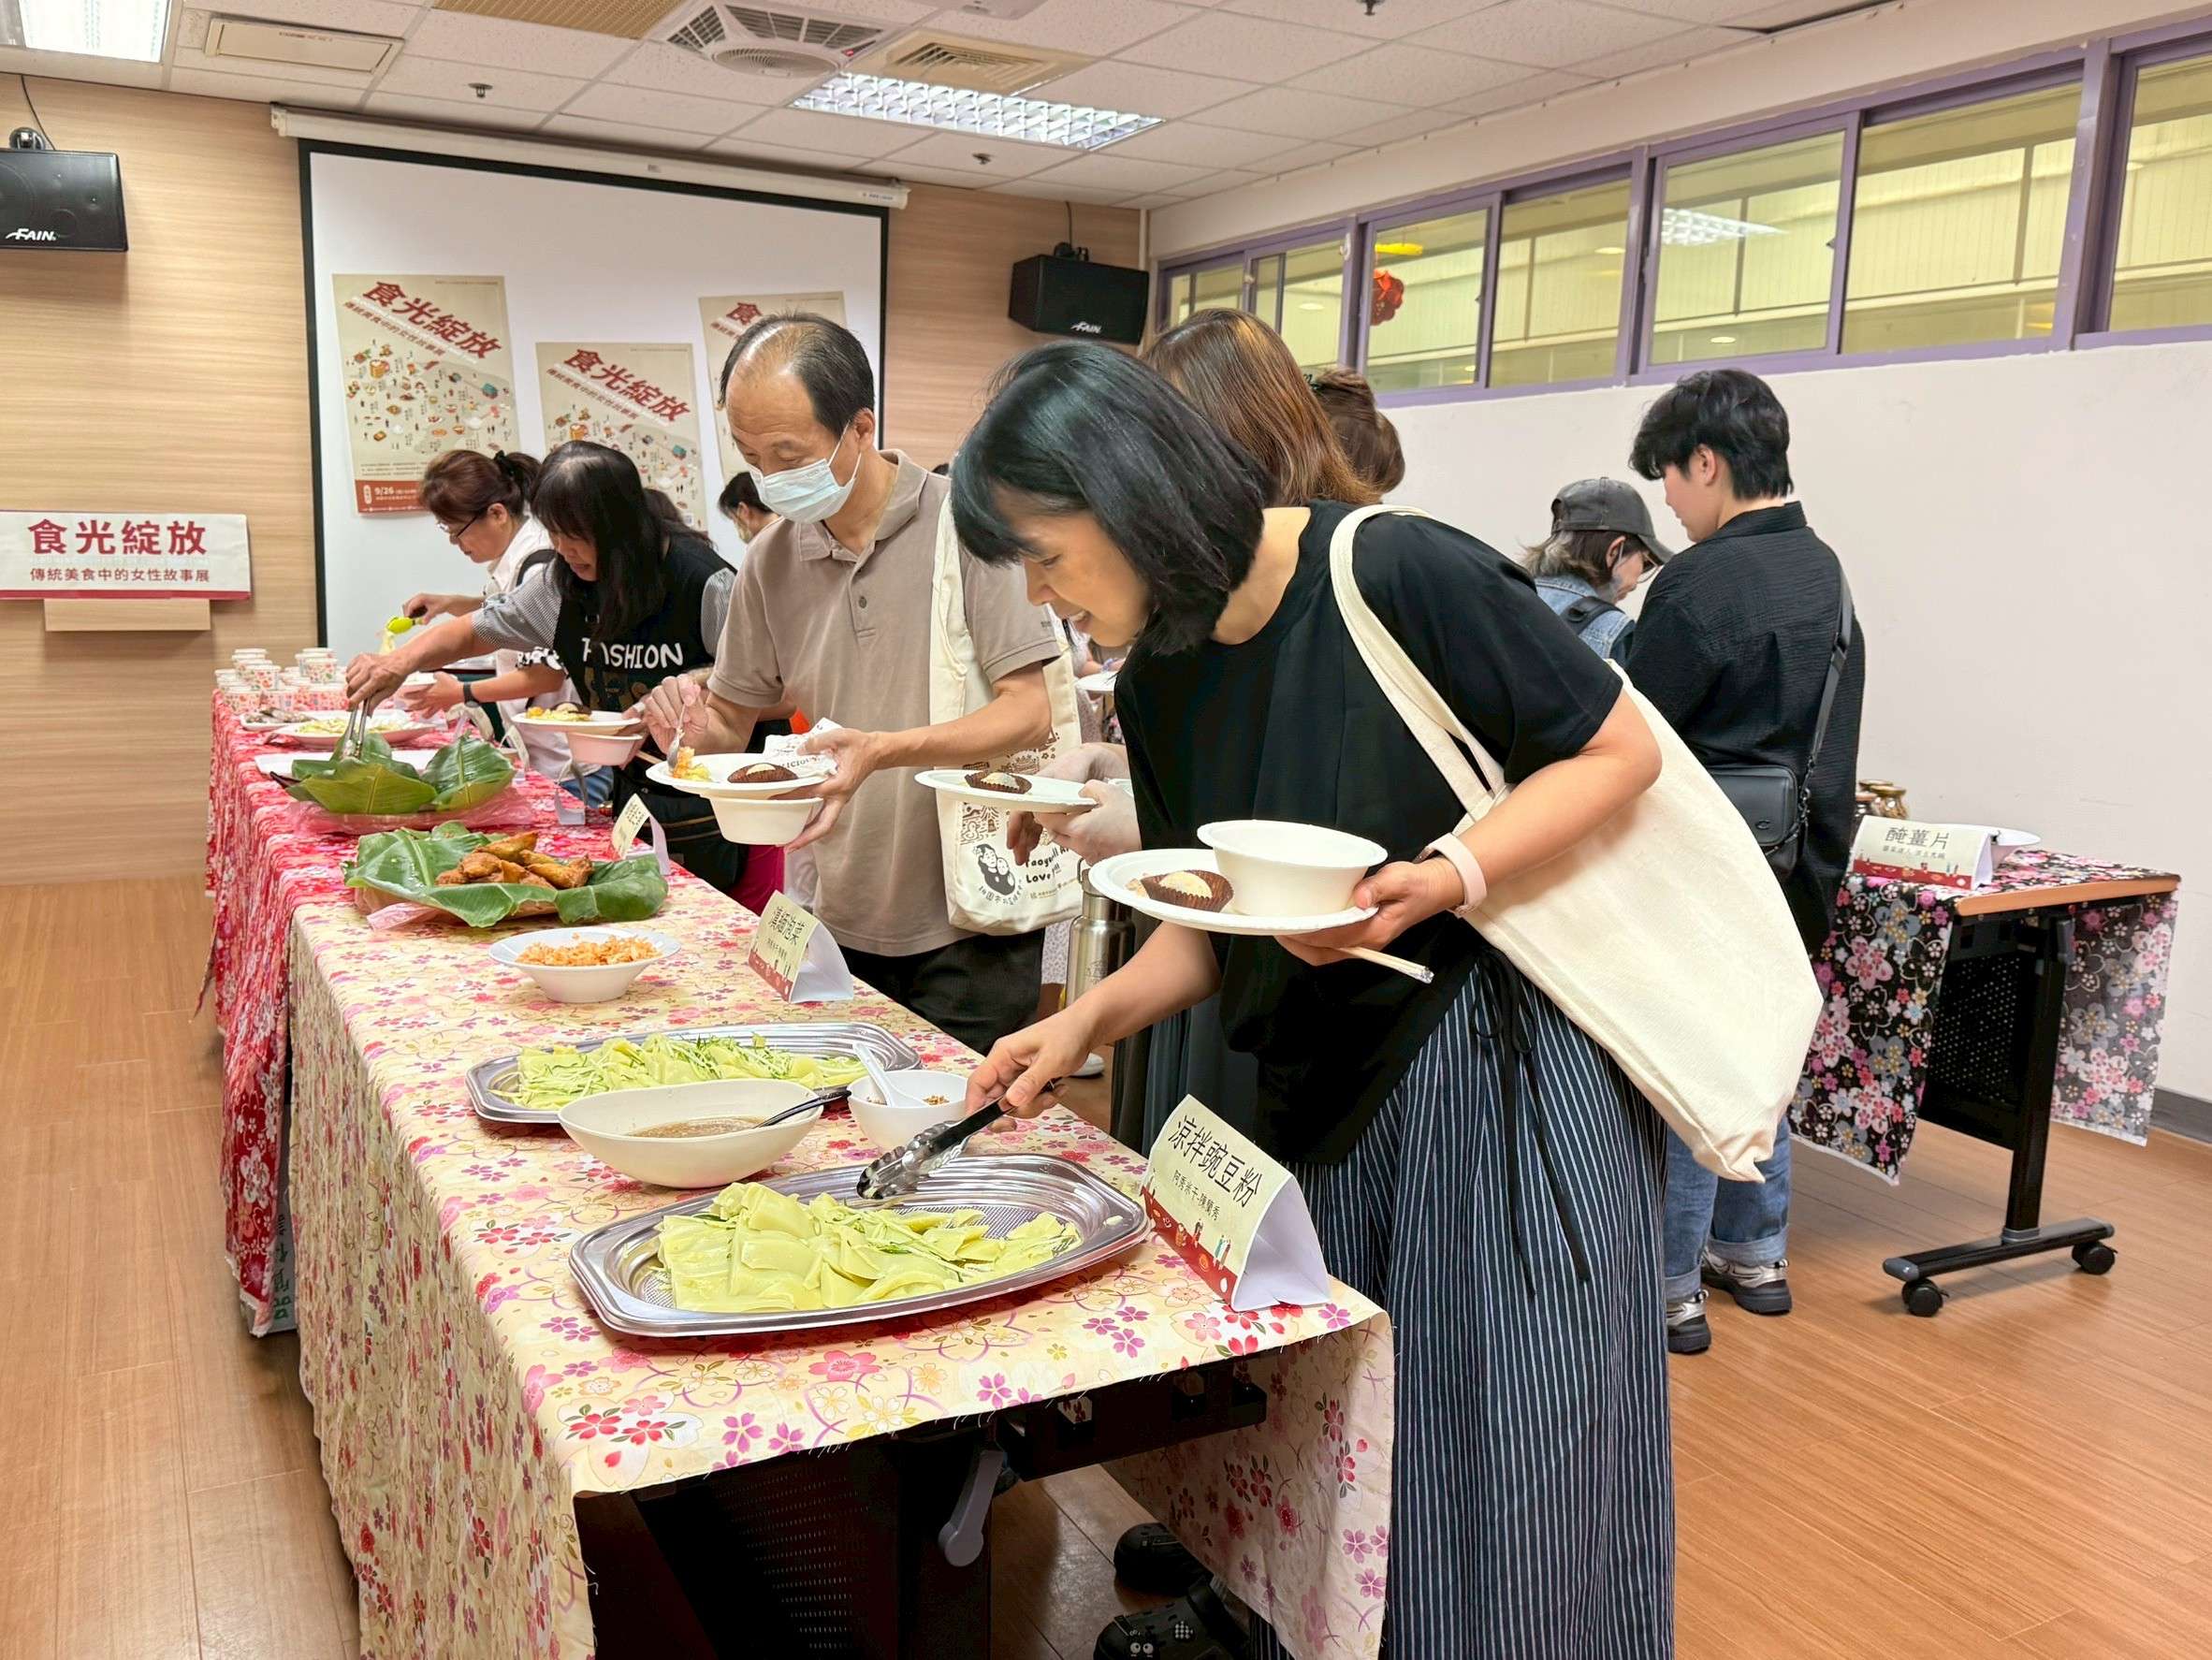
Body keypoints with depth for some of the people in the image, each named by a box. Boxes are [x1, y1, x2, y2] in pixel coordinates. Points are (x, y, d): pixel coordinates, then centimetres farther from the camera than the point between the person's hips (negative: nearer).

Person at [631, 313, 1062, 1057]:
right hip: (845, 926, 5)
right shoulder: (771, 558, 4)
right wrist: (691, 719, -12)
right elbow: (732, 720, 12)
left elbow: (1029, 713, -16)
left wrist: (884, 750, -30)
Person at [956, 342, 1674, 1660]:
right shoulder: (1160, 687, 4)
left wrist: (1448, 875, -24)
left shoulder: (1400, 576, -18)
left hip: (1511, 1069, -6)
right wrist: (1093, 1017, -5)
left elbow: (1621, 749, -10)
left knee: (1518, 1478, 3)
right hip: (1326, 1094, 6)